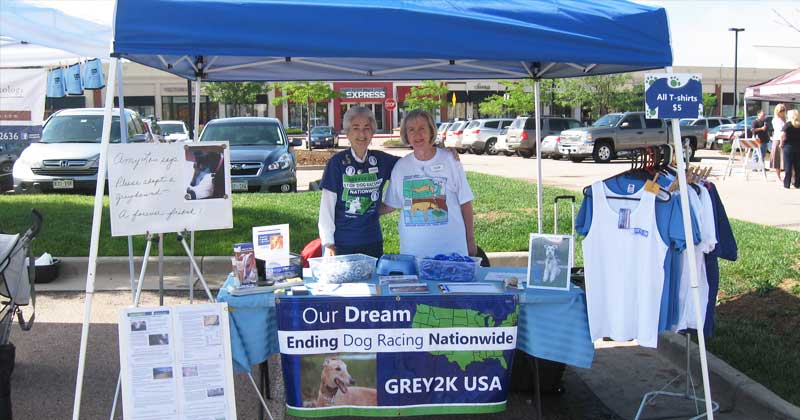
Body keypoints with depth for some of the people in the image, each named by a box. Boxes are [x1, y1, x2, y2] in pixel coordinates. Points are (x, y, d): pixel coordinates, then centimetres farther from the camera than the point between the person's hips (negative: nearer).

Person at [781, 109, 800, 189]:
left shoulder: (788, 124, -8)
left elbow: (783, 135, -17)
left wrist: (782, 144, -6)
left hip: (789, 146, -3)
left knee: (788, 166, 1)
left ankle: (786, 183, 1)